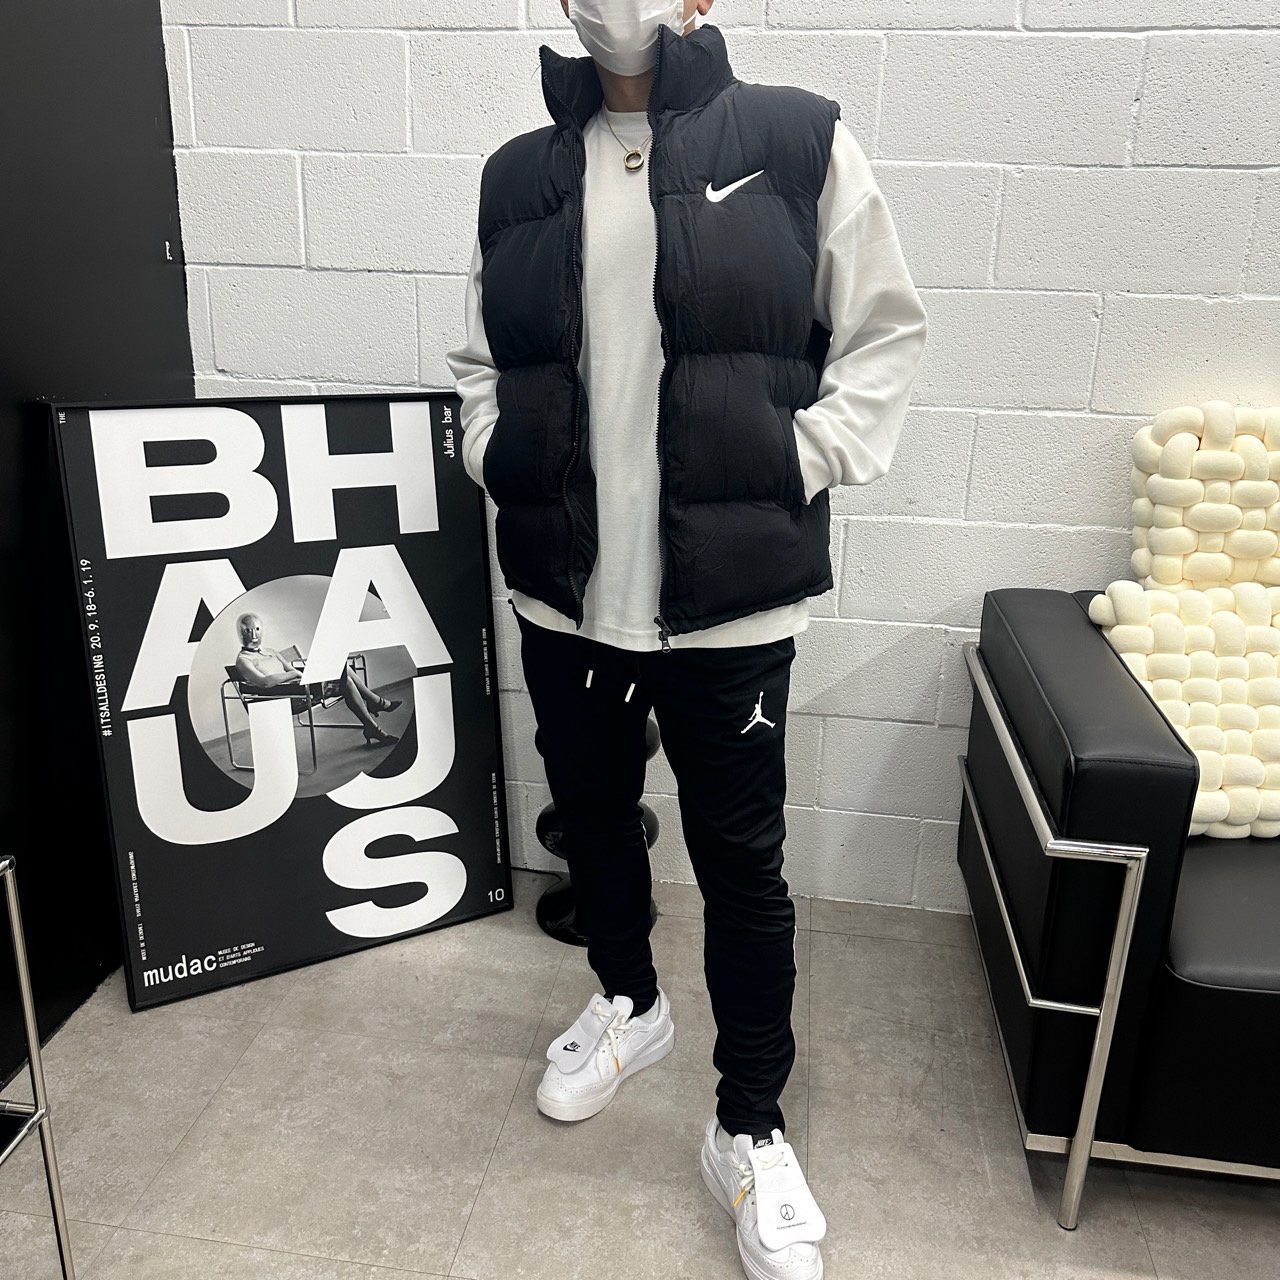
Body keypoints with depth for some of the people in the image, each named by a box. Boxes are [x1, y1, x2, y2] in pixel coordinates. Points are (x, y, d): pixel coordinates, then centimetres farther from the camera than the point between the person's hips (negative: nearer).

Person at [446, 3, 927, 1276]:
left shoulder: (796, 140, -2)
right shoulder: (518, 177, 8)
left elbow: (885, 331, 1)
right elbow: (478, 361, 17)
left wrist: (804, 466, -9)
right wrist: (496, 458, 1)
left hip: (731, 599, -3)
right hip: (561, 593, 4)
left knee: (741, 866, 7)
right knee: (594, 823, 20)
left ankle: (749, 1131, 29)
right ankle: (627, 1001, 50)